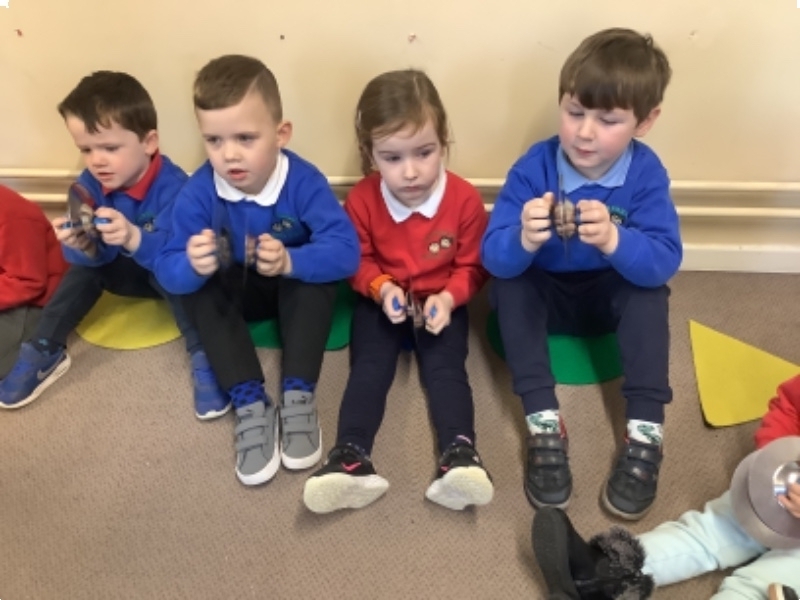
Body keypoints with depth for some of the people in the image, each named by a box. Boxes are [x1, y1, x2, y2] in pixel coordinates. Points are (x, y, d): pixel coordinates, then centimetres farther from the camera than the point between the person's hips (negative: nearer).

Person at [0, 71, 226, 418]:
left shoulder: (172, 186, -30)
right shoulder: (89, 184, -13)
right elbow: (94, 256, -16)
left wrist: (133, 238, -58)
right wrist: (80, 245, -40)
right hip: (127, 272, 6)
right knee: (83, 266, -16)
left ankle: (202, 357, -31)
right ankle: (44, 352, -8)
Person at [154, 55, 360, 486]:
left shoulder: (304, 182, -27)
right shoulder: (198, 193, -22)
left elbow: (346, 251, -35)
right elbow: (167, 272, -24)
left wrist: (291, 261, -52)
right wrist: (192, 266, -48)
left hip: (296, 289, -1)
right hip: (235, 293, 2)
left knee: (315, 275, -32)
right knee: (195, 287, -26)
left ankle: (298, 395, -28)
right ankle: (249, 402, -28)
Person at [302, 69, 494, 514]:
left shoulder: (465, 199, -13)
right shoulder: (363, 200, -10)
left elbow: (471, 266, -4)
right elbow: (358, 261, 0)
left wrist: (448, 297, -23)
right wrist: (381, 288, -21)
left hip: (441, 301, 0)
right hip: (383, 301, 1)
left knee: (445, 368, -19)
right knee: (369, 366, -17)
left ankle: (460, 456, -30)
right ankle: (352, 459, -29)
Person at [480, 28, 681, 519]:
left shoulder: (647, 173, -18)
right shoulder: (533, 168, -20)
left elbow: (665, 262, -29)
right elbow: (493, 258, -27)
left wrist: (614, 240, -49)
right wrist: (524, 240, -50)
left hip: (613, 298, 0)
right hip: (544, 296, 0)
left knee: (649, 290, -29)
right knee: (508, 282, -29)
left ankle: (647, 431, -27)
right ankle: (544, 423, -31)